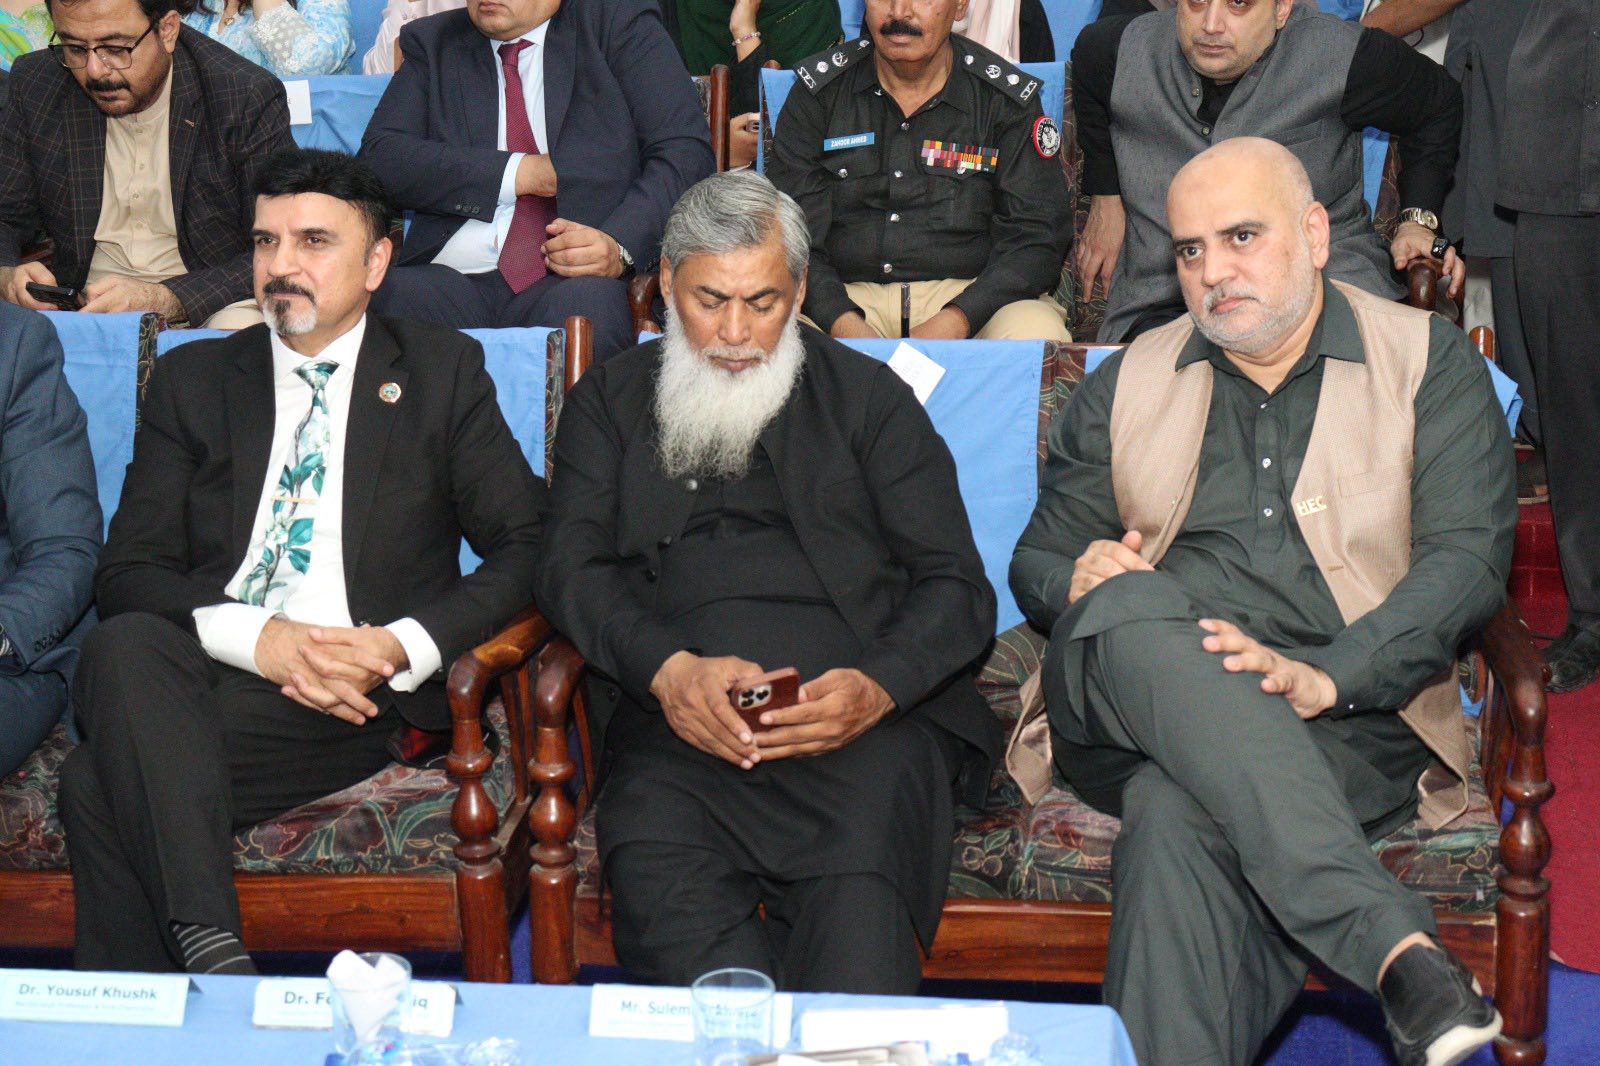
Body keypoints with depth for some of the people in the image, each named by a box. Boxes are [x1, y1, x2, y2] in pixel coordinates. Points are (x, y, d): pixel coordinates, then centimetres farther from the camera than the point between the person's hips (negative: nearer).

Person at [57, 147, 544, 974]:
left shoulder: (443, 372, 13)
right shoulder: (191, 379, 18)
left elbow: (528, 549, 4)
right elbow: (126, 574, 7)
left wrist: (404, 644, -13)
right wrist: (255, 636, -13)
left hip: (353, 694, -3)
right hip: (204, 667, 3)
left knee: (100, 783, -30)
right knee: (123, 646, -35)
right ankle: (210, 949, -39)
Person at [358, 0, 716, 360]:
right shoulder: (431, 43, 21)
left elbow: (688, 154, 3)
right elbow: (377, 159, 6)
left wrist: (619, 245, -16)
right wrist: (517, 173, -5)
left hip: (571, 280, -2)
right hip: (453, 280, 2)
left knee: (586, 306, -37)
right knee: (394, 297, -31)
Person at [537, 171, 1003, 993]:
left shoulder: (867, 395, 21)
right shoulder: (610, 402, 24)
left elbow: (956, 587, 12)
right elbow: (573, 569, 10)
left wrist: (878, 687, -10)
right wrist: (669, 669, -12)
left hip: (859, 710, -1)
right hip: (676, 711, 1)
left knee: (861, 887, -33)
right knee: (659, 876, -32)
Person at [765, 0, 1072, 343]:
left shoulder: (1008, 98, 4)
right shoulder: (818, 92, 6)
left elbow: (1038, 235, -2)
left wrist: (955, 322, -19)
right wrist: (844, 324, -20)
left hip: (971, 294, -1)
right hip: (847, 295, 1)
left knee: (1038, 330, -33)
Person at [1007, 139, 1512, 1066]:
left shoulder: (1431, 363, 12)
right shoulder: (1128, 386, 21)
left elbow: (1468, 560, -1)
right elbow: (1039, 560, 22)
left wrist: (1323, 675, -18)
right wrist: (1080, 579, -5)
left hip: (1350, 718, -2)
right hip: (1131, 699, 3)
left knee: (1180, 820, -37)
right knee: (1125, 611, -36)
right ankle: (1395, 945, -46)